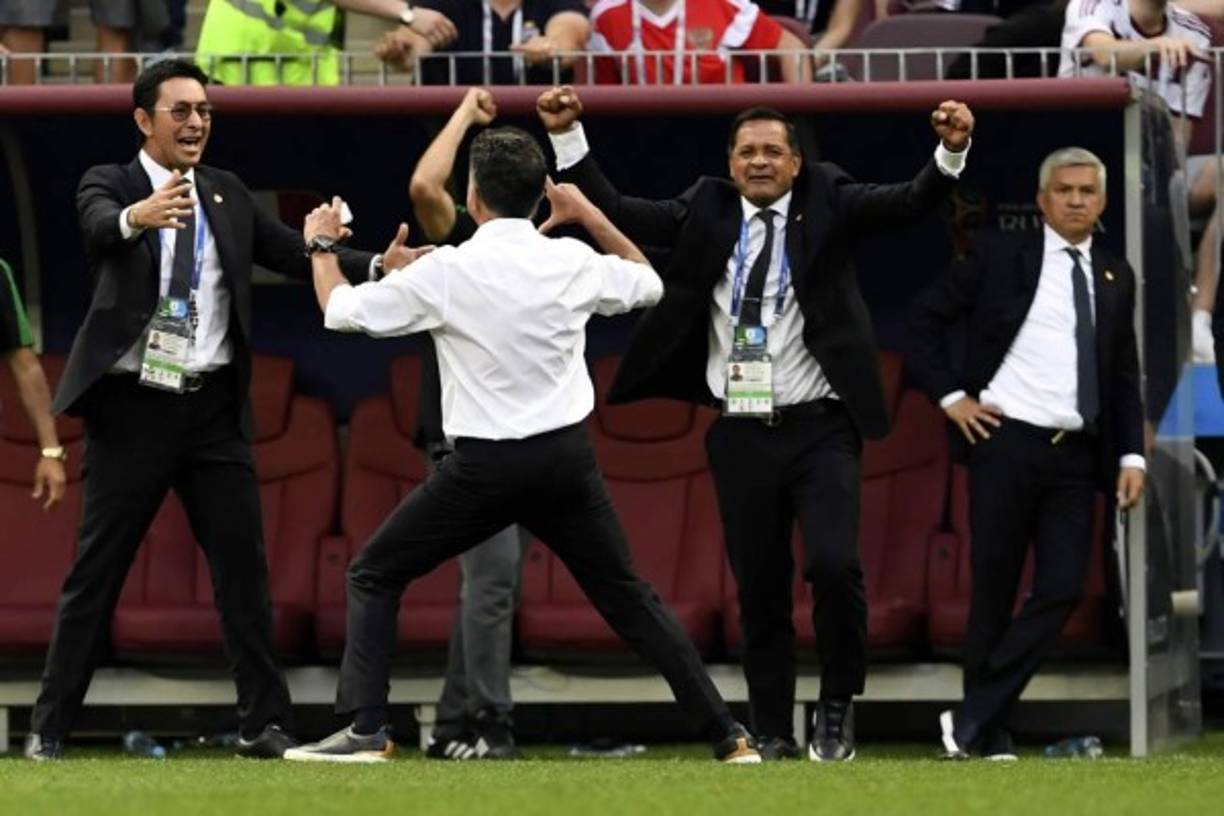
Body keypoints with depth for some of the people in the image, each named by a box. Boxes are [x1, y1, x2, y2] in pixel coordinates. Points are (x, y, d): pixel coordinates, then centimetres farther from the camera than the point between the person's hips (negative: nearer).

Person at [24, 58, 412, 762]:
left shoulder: (227, 195, 10)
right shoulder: (110, 184, -2)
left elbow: (297, 255, 2)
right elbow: (100, 227, -25)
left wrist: (377, 264, -15)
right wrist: (140, 215, -49)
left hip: (213, 408, 3)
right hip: (135, 405, -3)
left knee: (244, 566, 1)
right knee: (96, 572, 1)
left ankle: (266, 724, 4)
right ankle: (50, 727, 7)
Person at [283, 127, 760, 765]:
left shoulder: (445, 272, -10)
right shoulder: (573, 262, 1)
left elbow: (340, 310, 0)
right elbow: (647, 283, 22)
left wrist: (321, 245, 19)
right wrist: (590, 216, 27)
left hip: (485, 467, -4)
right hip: (568, 459, 4)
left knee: (373, 576, 10)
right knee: (628, 596, 14)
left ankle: (366, 730, -2)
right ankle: (725, 734, 9)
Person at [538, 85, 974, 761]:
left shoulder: (828, 205, 2)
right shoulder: (705, 214, 7)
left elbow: (910, 202, -9)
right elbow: (614, 213, 7)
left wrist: (951, 152, -27)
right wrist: (566, 136, -1)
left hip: (819, 427, -2)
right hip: (741, 433, 2)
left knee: (834, 564, -18)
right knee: (759, 590, 7)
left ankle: (837, 706, 3)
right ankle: (770, 734, 17)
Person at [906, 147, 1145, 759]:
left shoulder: (1115, 277, 14)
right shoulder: (1001, 256, 1)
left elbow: (1126, 375, 17)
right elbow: (925, 319, 4)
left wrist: (1132, 455, 7)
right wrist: (950, 395, -5)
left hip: (1076, 456, 4)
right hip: (1007, 441, -4)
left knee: (1062, 590, -9)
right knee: (995, 591, 2)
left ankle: (974, 720, -3)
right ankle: (990, 736, 12)